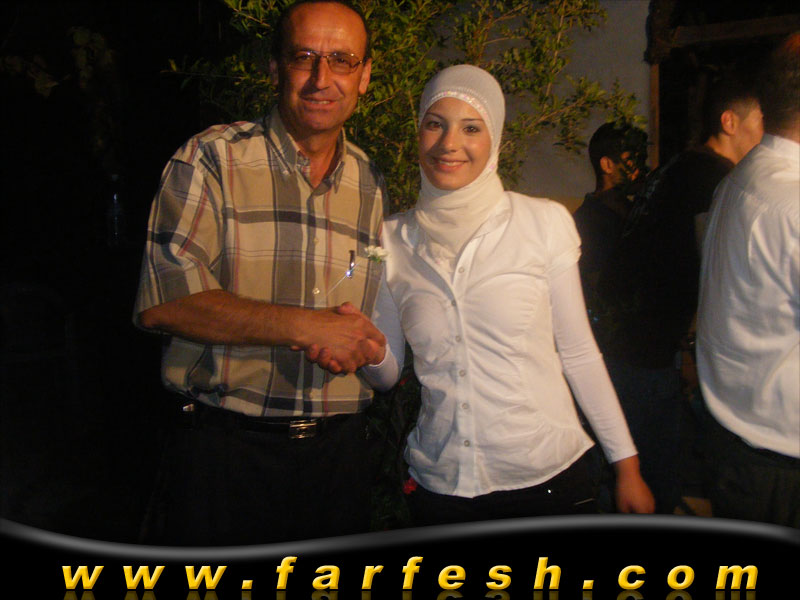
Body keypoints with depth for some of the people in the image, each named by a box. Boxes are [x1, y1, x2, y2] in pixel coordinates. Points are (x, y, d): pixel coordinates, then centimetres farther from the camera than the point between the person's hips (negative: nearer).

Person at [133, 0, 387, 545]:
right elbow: (163, 301, -17)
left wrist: (354, 342, -5)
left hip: (338, 453, 4)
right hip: (222, 452, -4)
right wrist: (308, 327, -20)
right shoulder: (212, 160, -5)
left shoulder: (371, 185, 11)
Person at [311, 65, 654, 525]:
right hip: (442, 484, 2)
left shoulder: (544, 222, -6)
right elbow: (388, 373, 6)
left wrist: (627, 465, 2)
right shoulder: (393, 240, -1)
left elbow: (578, 352, 1)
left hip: (549, 476, -1)